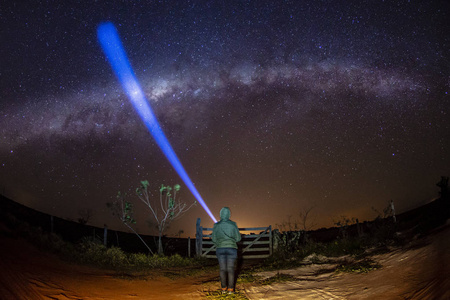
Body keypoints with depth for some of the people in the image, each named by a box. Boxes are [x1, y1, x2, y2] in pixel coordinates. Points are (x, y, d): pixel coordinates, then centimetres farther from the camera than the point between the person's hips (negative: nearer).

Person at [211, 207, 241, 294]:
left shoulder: (216, 225, -1)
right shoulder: (233, 224, -4)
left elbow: (214, 239, 2)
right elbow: (238, 238, 1)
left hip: (220, 249, 1)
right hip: (231, 248, -1)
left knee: (223, 269, 8)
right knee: (230, 269, 4)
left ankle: (223, 289, 10)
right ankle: (230, 289, 5)